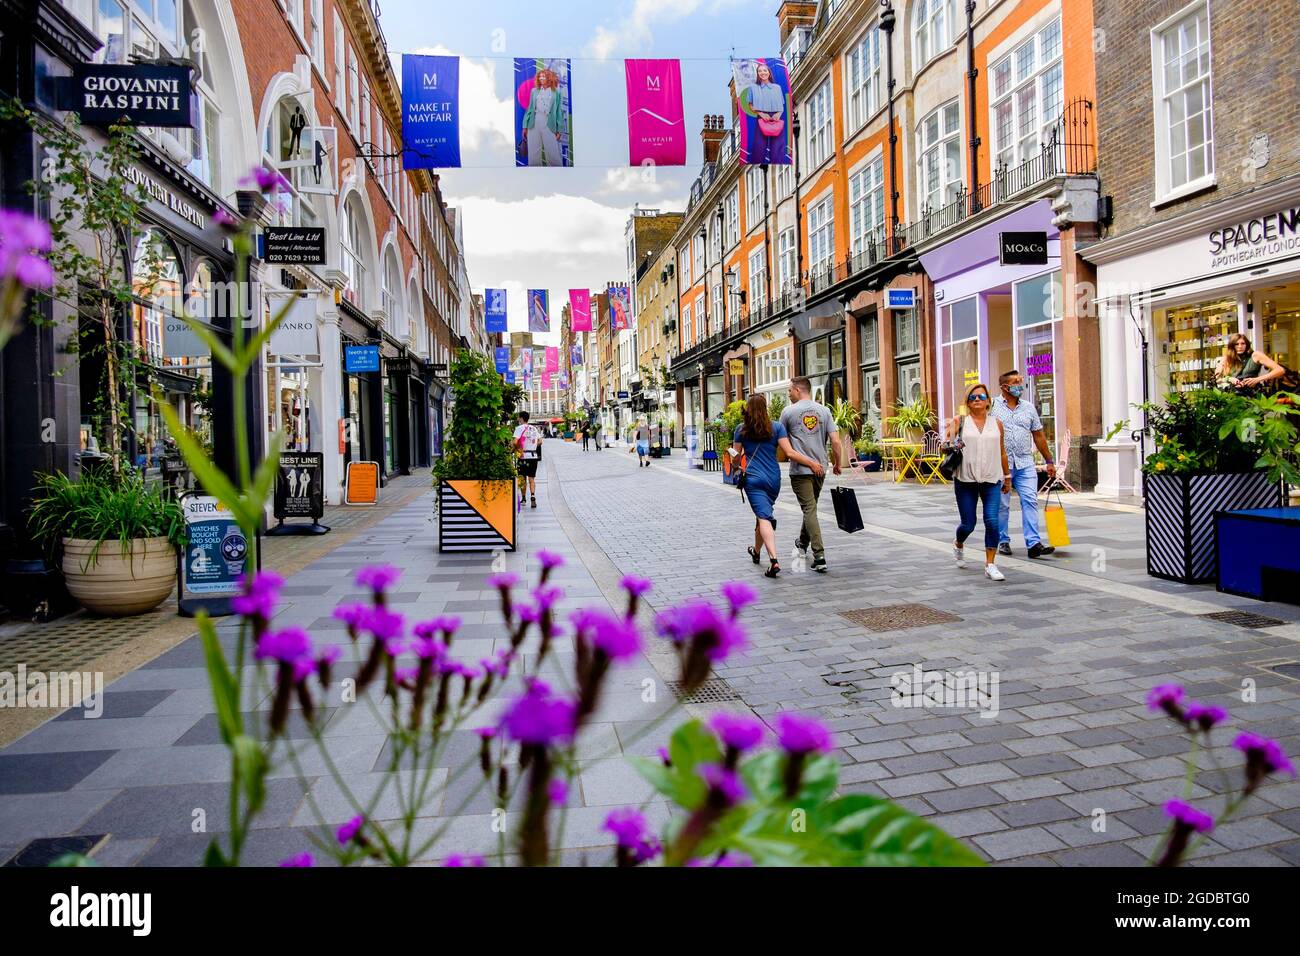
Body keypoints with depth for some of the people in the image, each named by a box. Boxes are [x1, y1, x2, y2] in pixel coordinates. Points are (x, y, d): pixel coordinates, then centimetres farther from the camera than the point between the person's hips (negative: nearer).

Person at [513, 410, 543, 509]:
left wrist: (518, 449, -3)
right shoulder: (534, 428, 9)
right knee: (532, 478, 5)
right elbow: (540, 441, 11)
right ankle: (533, 496, -13)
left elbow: (515, 442, -20)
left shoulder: (519, 428, -9)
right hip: (534, 456, 4)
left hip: (524, 456, -4)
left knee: (523, 478, 9)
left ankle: (523, 499, 18)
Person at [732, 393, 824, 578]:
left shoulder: (741, 429, 0)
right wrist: (812, 463, -5)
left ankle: (774, 560, -26)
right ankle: (756, 552, 39)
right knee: (764, 514, 20)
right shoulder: (777, 427, 0)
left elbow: (735, 456, 6)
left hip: (753, 478, -2)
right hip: (773, 478, 2)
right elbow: (789, 453, -9)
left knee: (763, 517, -9)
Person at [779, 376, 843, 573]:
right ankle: (803, 543, 41)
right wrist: (838, 464, 12)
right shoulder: (824, 410, 4)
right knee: (811, 507, 21)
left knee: (809, 510, -5)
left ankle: (819, 556, -12)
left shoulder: (789, 411, -4)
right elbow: (836, 441, -1)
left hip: (800, 469, -4)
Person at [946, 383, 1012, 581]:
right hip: (965, 480, -1)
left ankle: (990, 565, -1)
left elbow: (1002, 452, 17)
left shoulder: (997, 424, 9)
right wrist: (952, 444, -27)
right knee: (968, 524, 4)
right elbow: (948, 444, -4)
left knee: (992, 522, -10)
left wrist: (1007, 477, 20)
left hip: (991, 480, 2)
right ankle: (958, 545, 38)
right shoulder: (960, 422, 2)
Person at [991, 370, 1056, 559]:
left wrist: (1049, 461, 16)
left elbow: (1038, 436, 16)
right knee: (1001, 505, 5)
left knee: (1030, 501, -7)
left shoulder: (1029, 408, 11)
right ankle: (1003, 541, 18)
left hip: (1025, 463, 3)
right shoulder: (992, 406, -1)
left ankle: (1034, 543, -9)